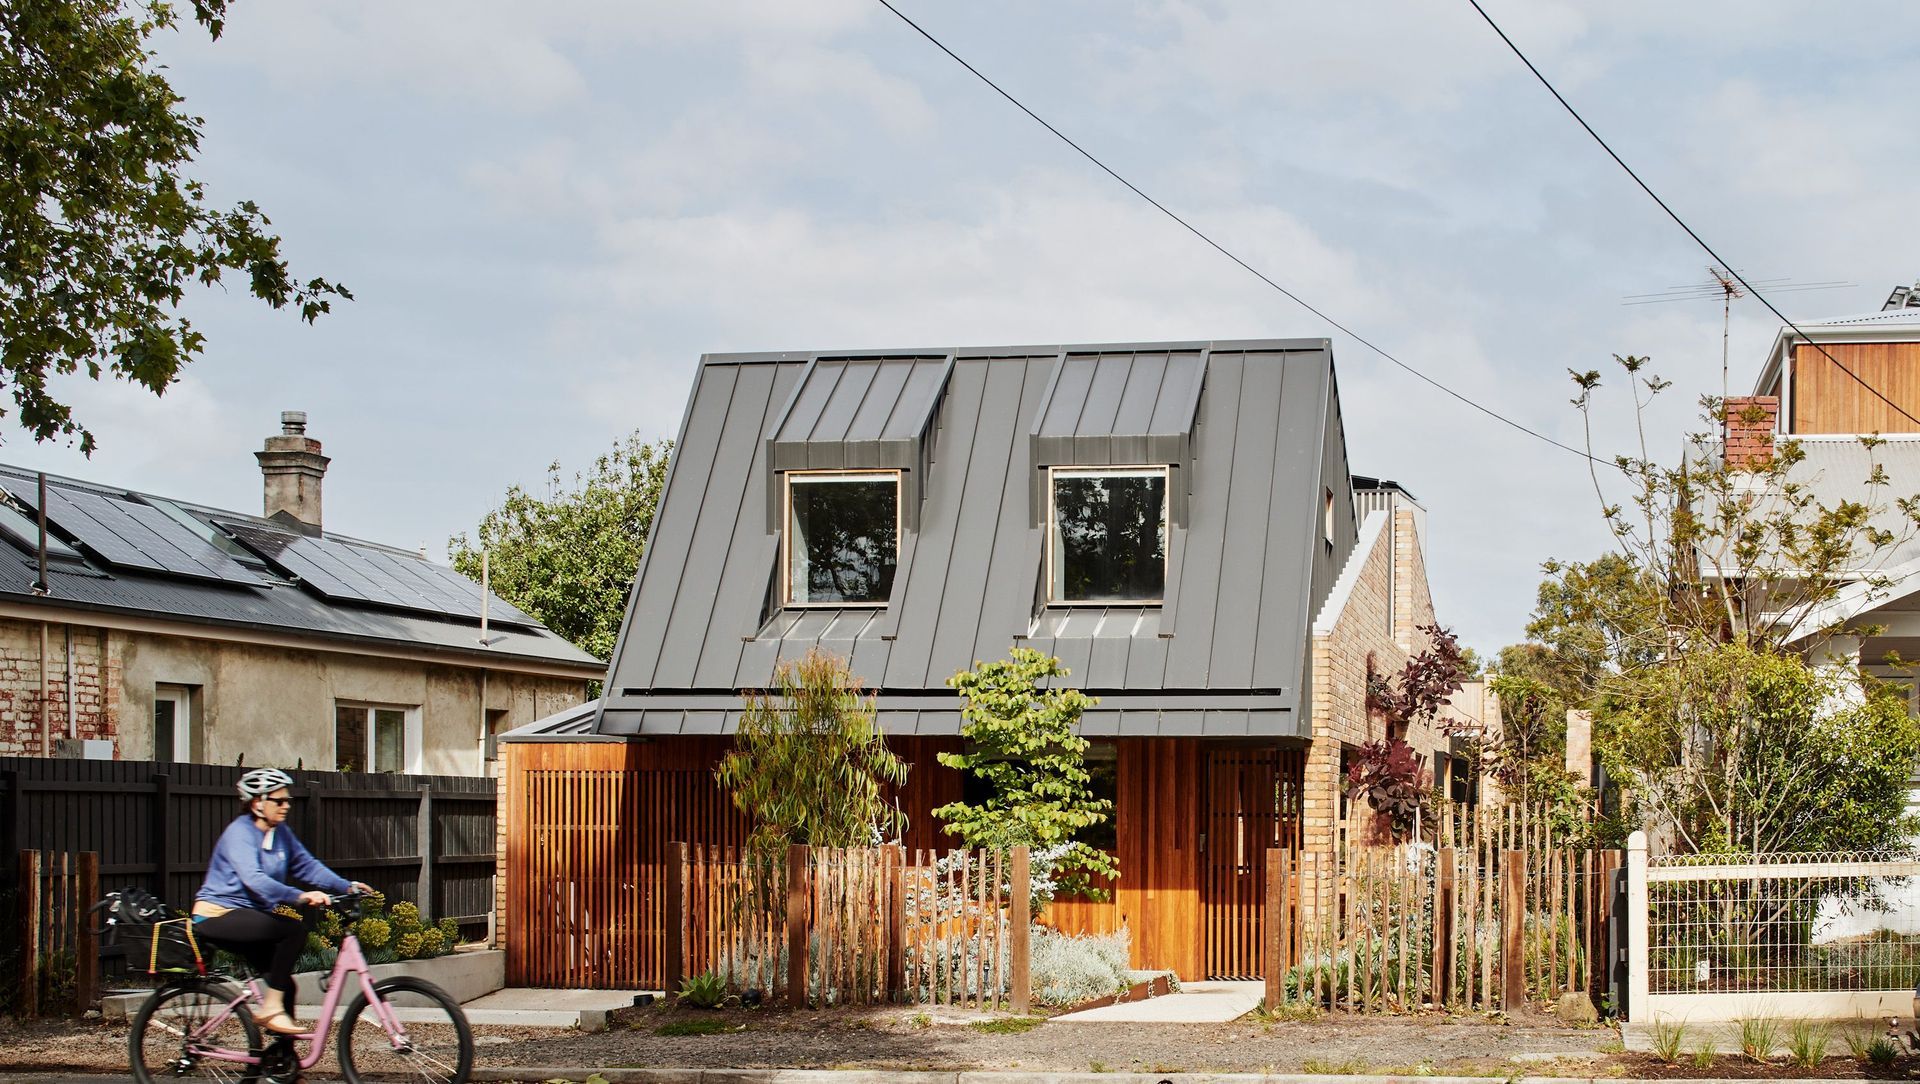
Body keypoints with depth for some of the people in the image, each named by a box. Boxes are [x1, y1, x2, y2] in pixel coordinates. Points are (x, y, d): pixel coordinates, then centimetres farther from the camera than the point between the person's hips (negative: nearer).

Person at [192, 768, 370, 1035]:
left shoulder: (280, 833, 7)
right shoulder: (240, 833, -19)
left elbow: (306, 865, 3)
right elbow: (254, 880, -34)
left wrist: (346, 886, -11)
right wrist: (300, 896, -46)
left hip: (246, 914, 9)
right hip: (217, 916, -9)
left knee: (283, 983, 5)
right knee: (294, 929, -26)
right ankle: (271, 1009, -20)